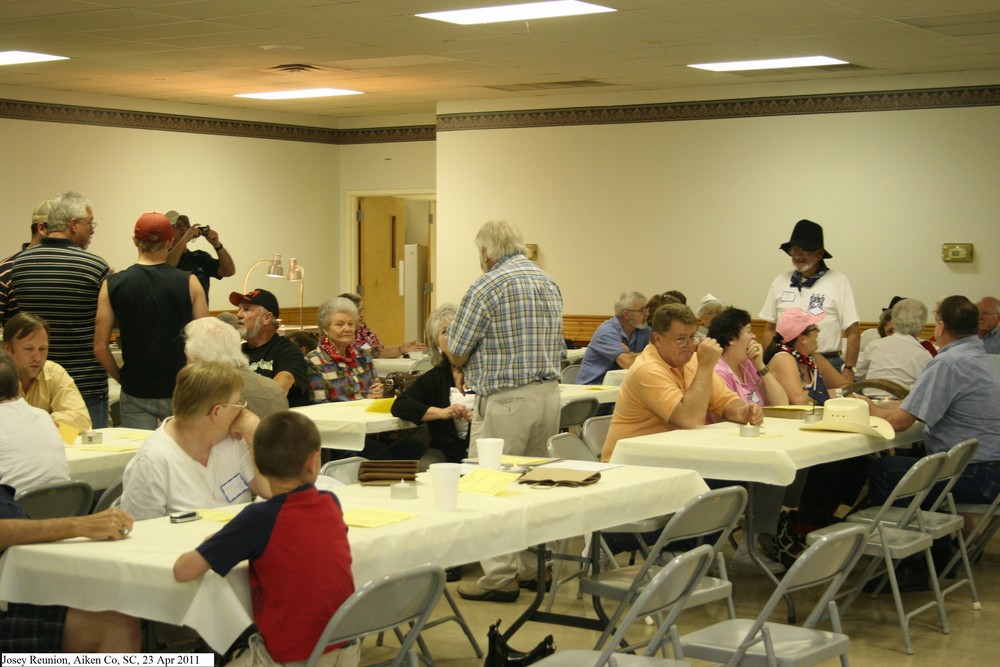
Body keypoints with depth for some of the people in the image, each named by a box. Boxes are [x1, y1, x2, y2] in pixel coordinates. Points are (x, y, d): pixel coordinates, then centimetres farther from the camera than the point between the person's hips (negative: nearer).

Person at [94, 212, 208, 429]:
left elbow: (100, 346, -4)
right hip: (180, 392, -1)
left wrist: (122, 379, 9)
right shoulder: (189, 283, -5)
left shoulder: (112, 285, -3)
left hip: (135, 394, 1)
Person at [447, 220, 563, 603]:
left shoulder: (487, 287, -11)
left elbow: (456, 354, -7)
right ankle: (534, 567, 21)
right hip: (548, 394, 8)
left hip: (505, 401, -8)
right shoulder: (549, 284, 13)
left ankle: (500, 577, 0)